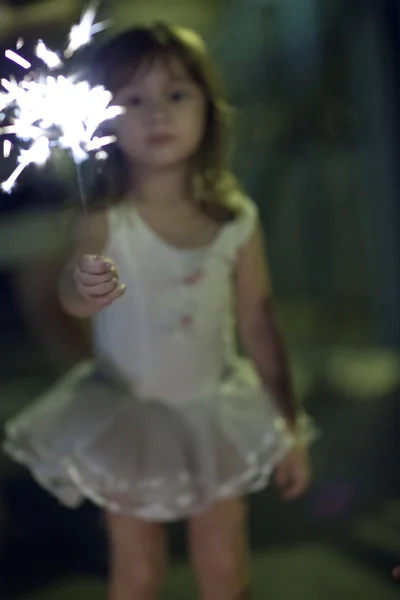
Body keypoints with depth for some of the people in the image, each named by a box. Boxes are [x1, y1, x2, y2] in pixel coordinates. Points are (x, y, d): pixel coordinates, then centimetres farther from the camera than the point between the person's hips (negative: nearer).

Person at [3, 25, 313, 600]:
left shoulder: (237, 219, -11)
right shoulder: (107, 220, -19)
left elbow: (257, 321, -3)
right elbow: (73, 292, -38)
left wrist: (290, 426, 3)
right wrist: (85, 288, -63)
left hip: (216, 416, 2)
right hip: (127, 419, -2)